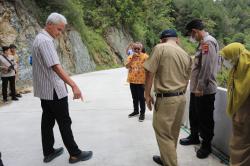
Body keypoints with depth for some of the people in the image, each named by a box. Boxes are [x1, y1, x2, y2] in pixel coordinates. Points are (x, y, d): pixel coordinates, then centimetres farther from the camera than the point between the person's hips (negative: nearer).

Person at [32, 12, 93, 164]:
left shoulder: (41, 38, 13)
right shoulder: (46, 41, -18)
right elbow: (56, 67, -29)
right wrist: (74, 85, -34)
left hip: (45, 90, 10)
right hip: (53, 91, -10)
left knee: (48, 121, 14)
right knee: (64, 123, -1)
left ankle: (48, 152, 24)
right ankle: (75, 154, 10)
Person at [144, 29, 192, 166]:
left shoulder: (160, 48, -8)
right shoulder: (186, 55, 9)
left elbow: (150, 72, -12)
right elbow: (186, 80, 13)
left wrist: (147, 94, -4)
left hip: (166, 99, -7)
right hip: (181, 98, 7)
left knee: (163, 134, 5)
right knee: (172, 133, 19)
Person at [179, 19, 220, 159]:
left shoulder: (208, 42, -17)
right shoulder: (204, 42, 14)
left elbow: (207, 67, -24)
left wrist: (200, 87, -21)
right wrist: (196, 87, 17)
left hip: (204, 90, -10)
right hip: (197, 88, 10)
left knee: (205, 119, 5)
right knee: (194, 115, 21)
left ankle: (206, 145, 20)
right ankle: (194, 137, 39)